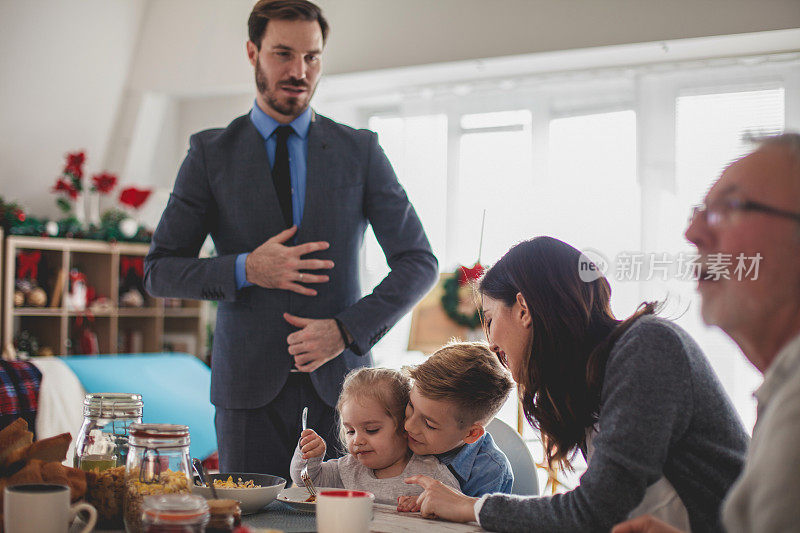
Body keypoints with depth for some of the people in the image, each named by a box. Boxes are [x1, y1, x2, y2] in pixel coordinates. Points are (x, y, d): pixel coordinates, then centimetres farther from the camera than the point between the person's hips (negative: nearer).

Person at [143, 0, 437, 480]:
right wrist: (245, 269, -13)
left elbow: (418, 262, 4)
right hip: (250, 384, 0)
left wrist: (347, 330, -9)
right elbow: (159, 271, 4)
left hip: (340, 385, 1)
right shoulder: (211, 153, 5)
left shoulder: (360, 151, 6)